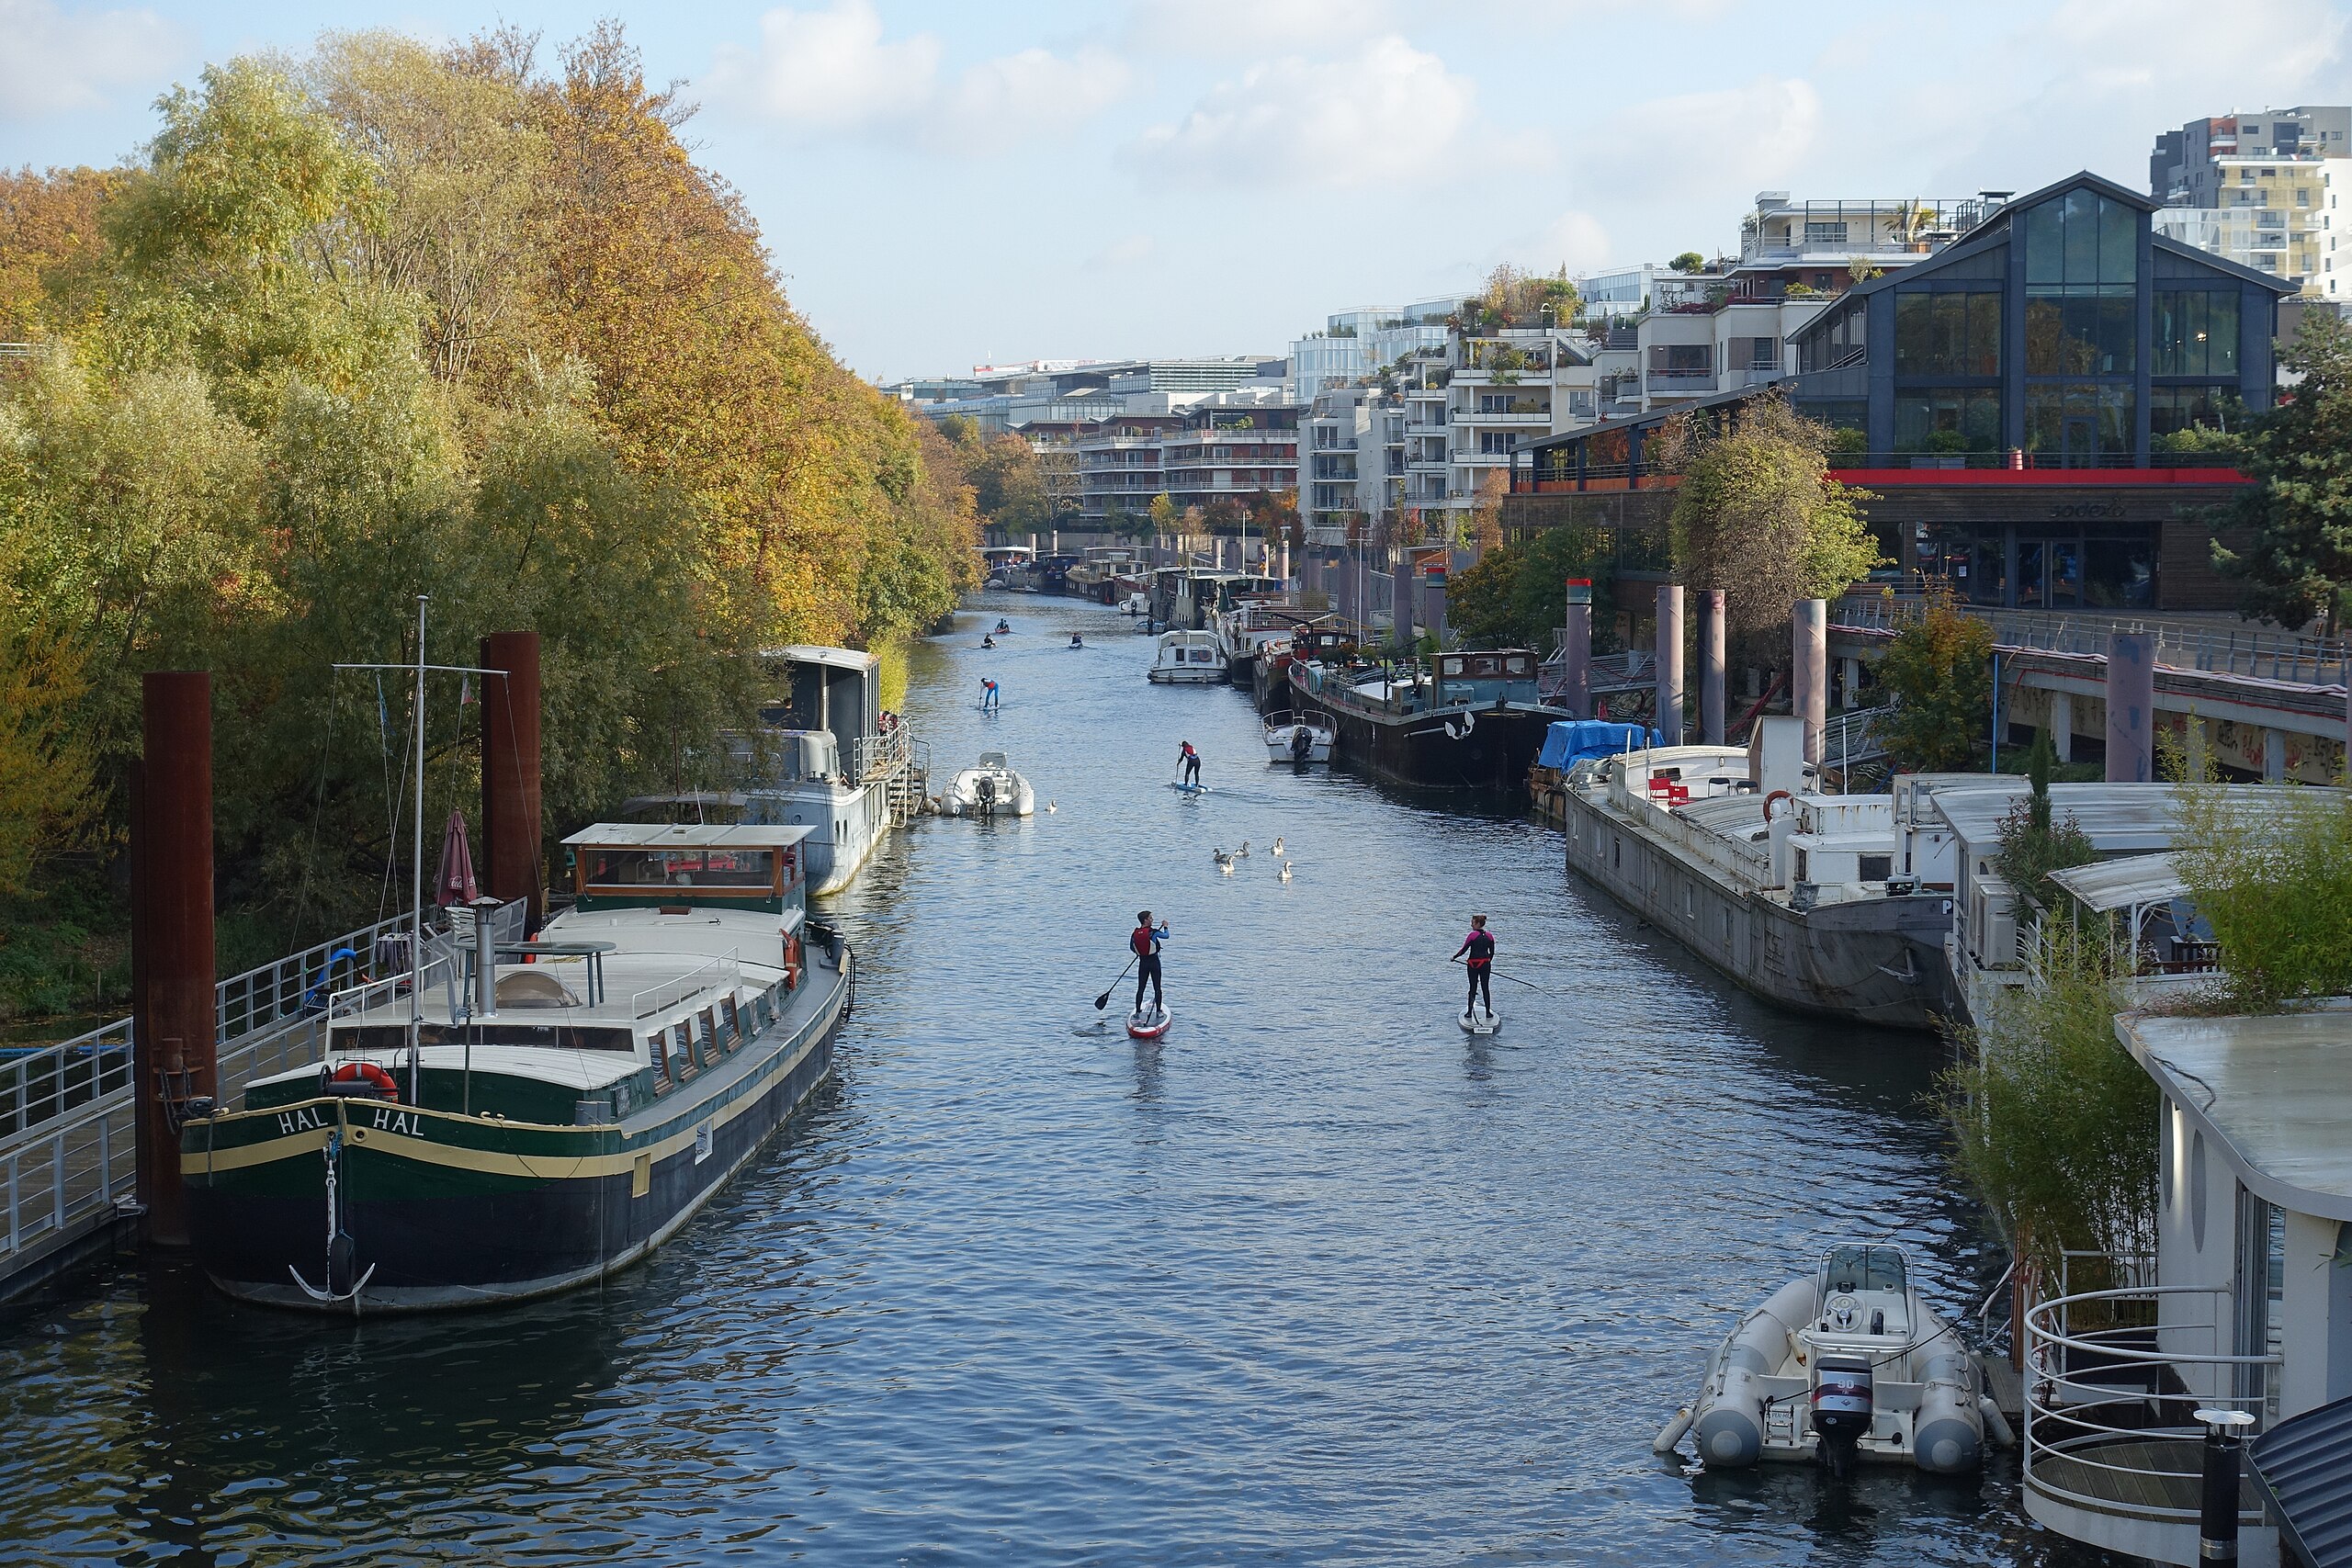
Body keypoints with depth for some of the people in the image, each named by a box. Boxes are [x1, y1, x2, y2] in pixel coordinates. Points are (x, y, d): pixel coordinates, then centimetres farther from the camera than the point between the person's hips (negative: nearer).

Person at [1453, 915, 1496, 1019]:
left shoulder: (1473, 935, -12)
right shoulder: (1489, 936, 2)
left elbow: (1463, 950, -8)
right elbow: (1492, 953, 8)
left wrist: (1454, 957, 7)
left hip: (1473, 965, -3)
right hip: (1486, 965, 3)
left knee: (1473, 988, 6)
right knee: (1486, 988, 9)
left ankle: (1469, 1012, 8)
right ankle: (1488, 1012, 8)